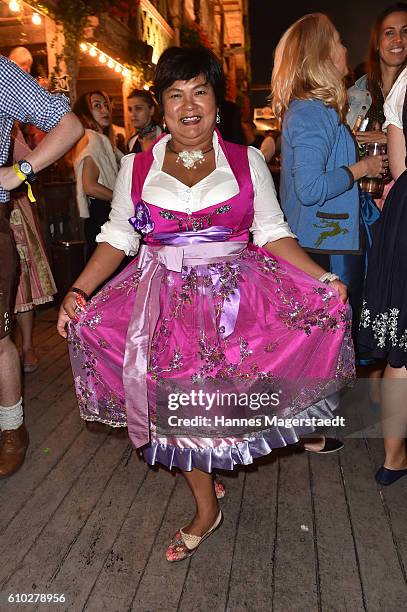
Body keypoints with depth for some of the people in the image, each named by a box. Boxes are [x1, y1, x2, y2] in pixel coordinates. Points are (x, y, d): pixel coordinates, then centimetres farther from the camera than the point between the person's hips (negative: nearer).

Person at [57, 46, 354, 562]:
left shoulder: (248, 161, 4)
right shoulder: (137, 167, 5)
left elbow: (272, 233, 3)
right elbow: (117, 237, 5)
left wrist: (322, 278, -8)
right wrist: (76, 292, -6)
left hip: (237, 297, 0)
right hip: (166, 302, 1)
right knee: (177, 402, 0)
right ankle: (206, 507, 24)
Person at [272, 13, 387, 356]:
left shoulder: (306, 107, 13)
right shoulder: (312, 112, -18)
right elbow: (310, 189, -26)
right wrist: (362, 168, -14)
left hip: (317, 240, 10)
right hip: (328, 246, -10)